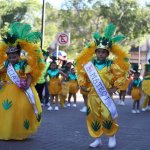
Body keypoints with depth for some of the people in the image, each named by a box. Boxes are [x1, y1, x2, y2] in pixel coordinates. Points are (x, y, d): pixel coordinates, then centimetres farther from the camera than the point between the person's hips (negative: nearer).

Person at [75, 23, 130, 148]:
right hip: (93, 94, 3)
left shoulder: (111, 65, -3)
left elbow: (121, 75, -2)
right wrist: (82, 84, 0)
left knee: (107, 116, -14)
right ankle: (97, 139, 17)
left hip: (106, 94, -3)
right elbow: (81, 72, 10)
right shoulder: (90, 64, 3)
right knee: (94, 116, 5)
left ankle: (112, 136, 10)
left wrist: (114, 89, -7)